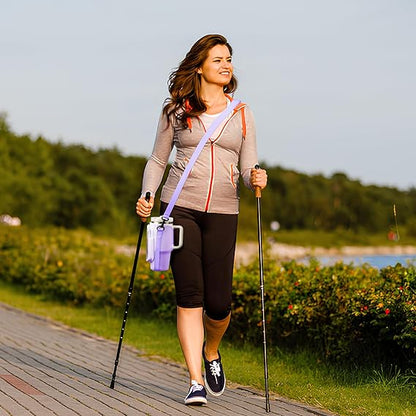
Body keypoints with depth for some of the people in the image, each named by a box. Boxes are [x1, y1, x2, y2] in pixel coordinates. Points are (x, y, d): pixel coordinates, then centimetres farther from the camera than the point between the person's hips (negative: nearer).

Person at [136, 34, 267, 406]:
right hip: (179, 207, -1)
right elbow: (157, 161, 12)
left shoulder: (242, 113, 12)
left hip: (222, 213, 2)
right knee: (189, 295, -10)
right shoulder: (176, 110, 7)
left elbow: (248, 167, 10)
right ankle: (196, 381, -5)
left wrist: (256, 178, -13)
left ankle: (211, 351, 30)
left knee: (218, 302, -2)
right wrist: (148, 195, -4)